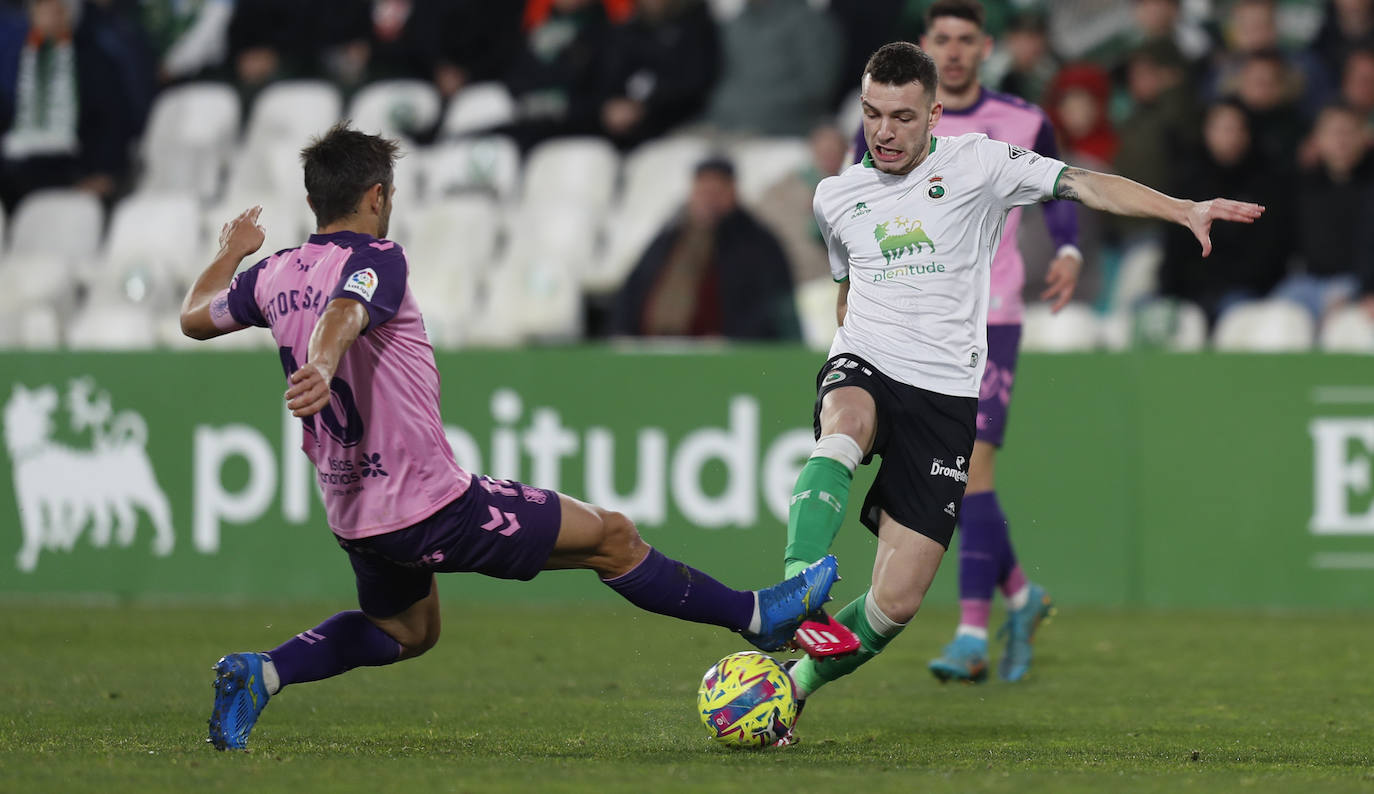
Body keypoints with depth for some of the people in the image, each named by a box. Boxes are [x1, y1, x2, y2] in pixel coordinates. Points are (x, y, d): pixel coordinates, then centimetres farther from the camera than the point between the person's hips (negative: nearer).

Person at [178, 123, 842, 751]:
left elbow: (195, 318, 25)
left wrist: (230, 253, 43)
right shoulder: (375, 260, -15)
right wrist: (320, 369, -57)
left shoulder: (272, 276, 6)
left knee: (404, 630, 33)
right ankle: (756, 616, 15)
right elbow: (341, 315, -37)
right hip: (432, 507, -8)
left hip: (351, 513, 8)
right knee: (612, 537, 4)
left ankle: (259, 674, 12)